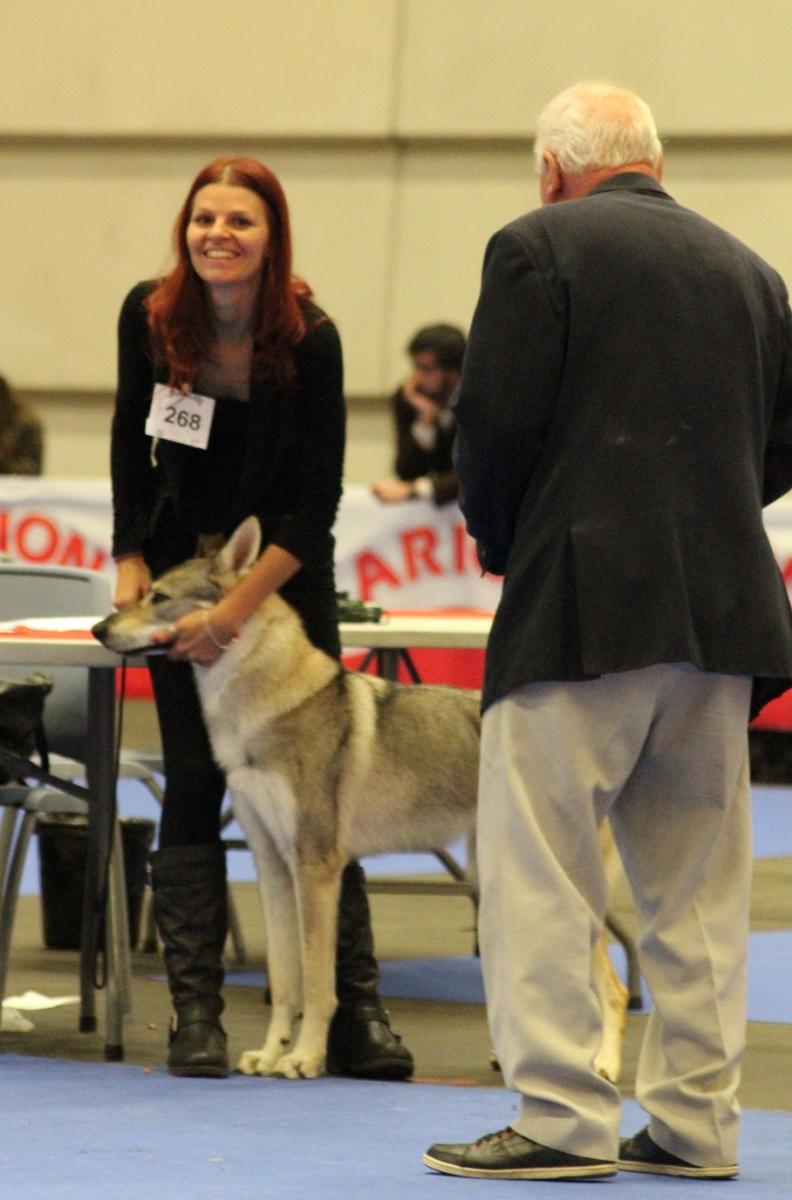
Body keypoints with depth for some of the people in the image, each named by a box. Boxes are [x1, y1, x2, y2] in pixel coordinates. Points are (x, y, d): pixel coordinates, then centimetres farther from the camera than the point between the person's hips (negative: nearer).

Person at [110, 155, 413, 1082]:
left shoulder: (310, 340, -19)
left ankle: (355, 1009, 1)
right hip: (184, 553, 2)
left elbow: (315, 503, -18)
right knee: (194, 780, -2)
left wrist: (236, 611, -22)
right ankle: (195, 1012, -1)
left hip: (286, 567, -2)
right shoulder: (149, 318, -10)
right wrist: (130, 562, -2)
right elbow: (131, 442, 5)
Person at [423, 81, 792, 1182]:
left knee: (540, 872, -3)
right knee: (697, 878, 10)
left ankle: (561, 1115, -7)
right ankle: (694, 1120, 12)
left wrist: (500, 543, 8)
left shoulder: (538, 247, -4)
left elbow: (495, 423, -9)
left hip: (583, 604, -6)